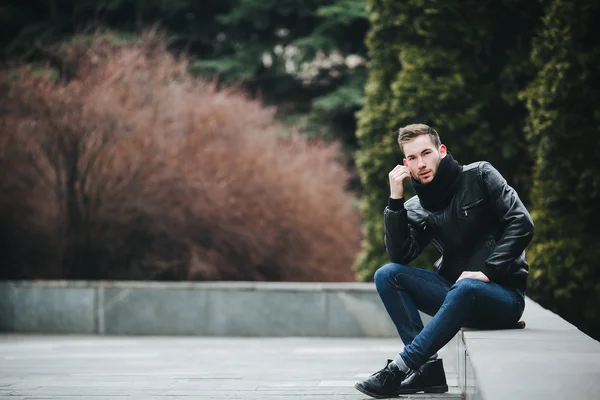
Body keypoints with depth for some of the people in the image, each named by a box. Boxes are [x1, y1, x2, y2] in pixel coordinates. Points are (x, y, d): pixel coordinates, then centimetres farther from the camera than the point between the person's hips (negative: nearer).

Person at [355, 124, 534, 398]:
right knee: (387, 275, -13)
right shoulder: (417, 209, 7)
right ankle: (428, 368, -21)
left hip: (503, 295, -5)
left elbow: (521, 223, -11)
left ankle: (399, 368, -33)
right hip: (456, 293, 5)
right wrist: (395, 200, -12)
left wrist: (487, 271, -20)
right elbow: (399, 257, -7)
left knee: (465, 288, -39)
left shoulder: (479, 176, -3)